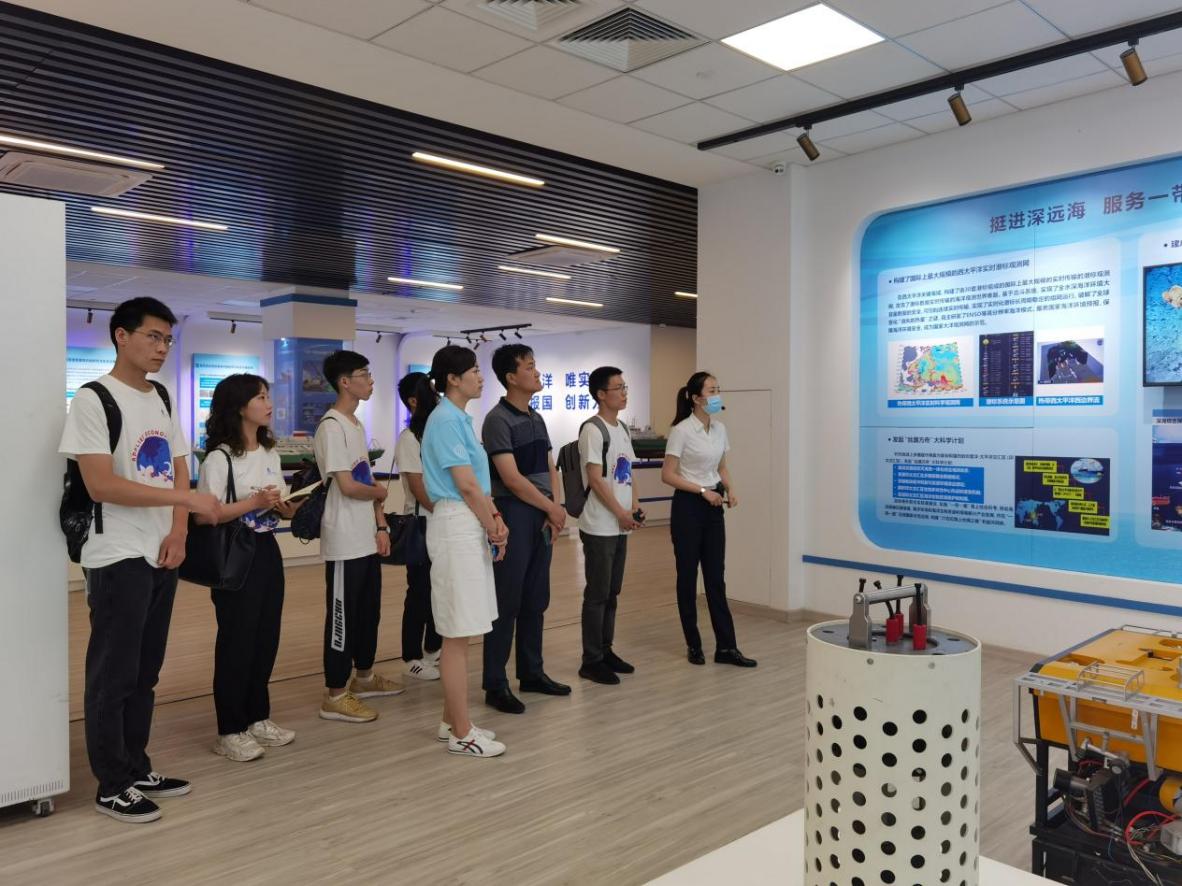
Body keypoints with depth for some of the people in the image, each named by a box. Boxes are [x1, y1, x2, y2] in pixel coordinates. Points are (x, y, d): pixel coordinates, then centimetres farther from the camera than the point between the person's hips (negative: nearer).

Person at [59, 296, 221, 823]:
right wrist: (187, 498, -22)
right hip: (118, 559, -7)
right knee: (113, 674, 2)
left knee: (145, 671, 14)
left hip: (163, 556, 7)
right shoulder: (94, 400, -10)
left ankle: (137, 769, 26)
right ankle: (112, 786, 13)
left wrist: (178, 534, -2)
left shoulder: (163, 400, 12)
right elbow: (101, 485, -19)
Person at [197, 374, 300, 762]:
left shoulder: (270, 453, 11)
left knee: (266, 638, 12)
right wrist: (253, 503, -26)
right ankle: (230, 731, 12)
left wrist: (289, 508, -4)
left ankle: (258, 717, 26)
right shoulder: (219, 457, -13)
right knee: (236, 641, 0)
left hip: (267, 551, 7)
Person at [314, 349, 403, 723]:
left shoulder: (357, 425, 13)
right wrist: (379, 492, -2)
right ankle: (335, 695, 10)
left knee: (368, 611, 18)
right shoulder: (332, 426, -16)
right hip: (345, 542, -9)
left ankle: (364, 677, 33)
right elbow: (348, 486, -21)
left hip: (367, 538, 9)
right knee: (343, 615, 0)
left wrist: (381, 526, 8)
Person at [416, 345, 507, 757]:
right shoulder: (446, 419, -14)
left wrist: (494, 519, 3)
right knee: (458, 636, -2)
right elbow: (466, 485, -16)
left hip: (471, 526, 10)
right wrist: (494, 528, -7)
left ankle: (453, 722, 26)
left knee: (460, 634, 15)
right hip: (458, 526, -10)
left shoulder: (460, 418, 15)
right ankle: (461, 734, 7)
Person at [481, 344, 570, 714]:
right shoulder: (498, 419, -11)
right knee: (506, 604, -2)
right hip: (513, 516, -8)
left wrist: (554, 510, 0)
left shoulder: (537, 419, 14)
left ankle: (531, 673, 25)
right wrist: (552, 508, -9)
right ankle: (495, 685, 7)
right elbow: (512, 478, -17)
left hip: (542, 518, 8)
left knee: (536, 601, 13)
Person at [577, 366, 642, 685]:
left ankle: (606, 650, 24)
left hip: (620, 526, 8)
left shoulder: (622, 429, 14)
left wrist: (635, 507, 4)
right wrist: (621, 514, -13)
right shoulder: (592, 429, -12)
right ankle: (591, 661, 7)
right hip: (599, 527, -8)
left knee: (612, 592, 14)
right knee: (597, 594, -2)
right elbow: (596, 479, -16)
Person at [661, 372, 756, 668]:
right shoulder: (682, 430, -14)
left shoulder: (720, 429, 7)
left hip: (713, 508, 6)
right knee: (688, 576, 4)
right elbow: (667, 475, -14)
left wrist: (729, 490, -1)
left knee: (716, 578, 7)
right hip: (688, 507, -6)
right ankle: (693, 645, 16)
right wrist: (702, 491, -18)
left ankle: (726, 647, 10)